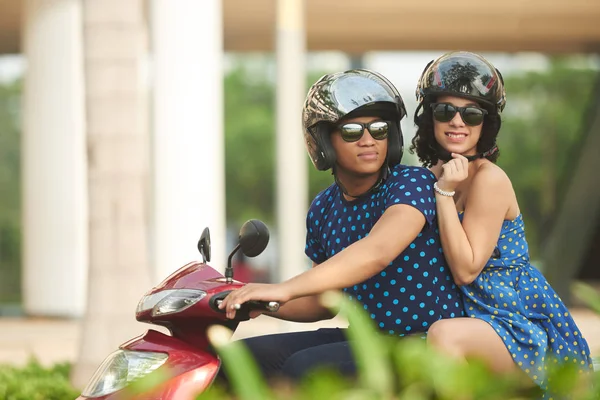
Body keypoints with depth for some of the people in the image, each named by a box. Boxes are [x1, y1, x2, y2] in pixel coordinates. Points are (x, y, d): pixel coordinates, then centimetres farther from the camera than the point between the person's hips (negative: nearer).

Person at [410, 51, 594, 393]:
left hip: (522, 323, -8)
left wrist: (445, 192, -20)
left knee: (445, 334, -35)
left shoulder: (489, 179, -14)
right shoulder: (436, 174, 8)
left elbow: (465, 269, -18)